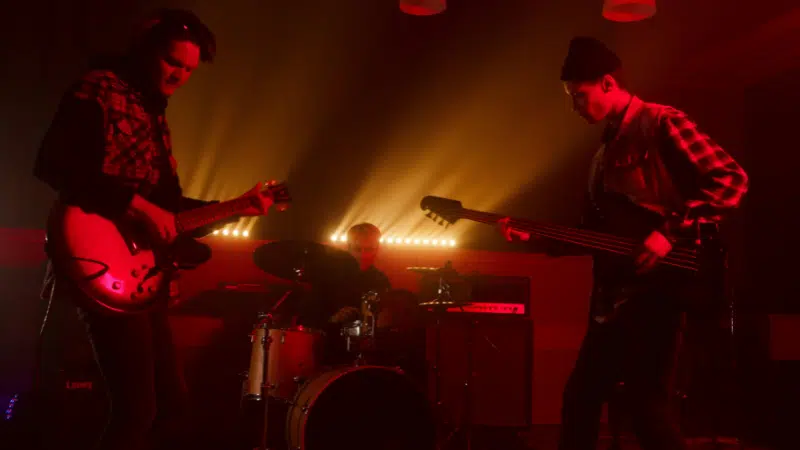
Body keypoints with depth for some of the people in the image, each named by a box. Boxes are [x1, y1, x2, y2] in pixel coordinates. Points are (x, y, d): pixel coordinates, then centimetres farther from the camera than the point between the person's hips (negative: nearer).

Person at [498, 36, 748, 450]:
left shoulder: (661, 124, -5)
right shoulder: (606, 152, 20)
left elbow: (731, 179, -13)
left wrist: (669, 232, -20)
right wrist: (535, 238, 7)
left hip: (654, 287, -9)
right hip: (613, 293, 9)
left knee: (646, 403, -10)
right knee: (580, 399, 12)